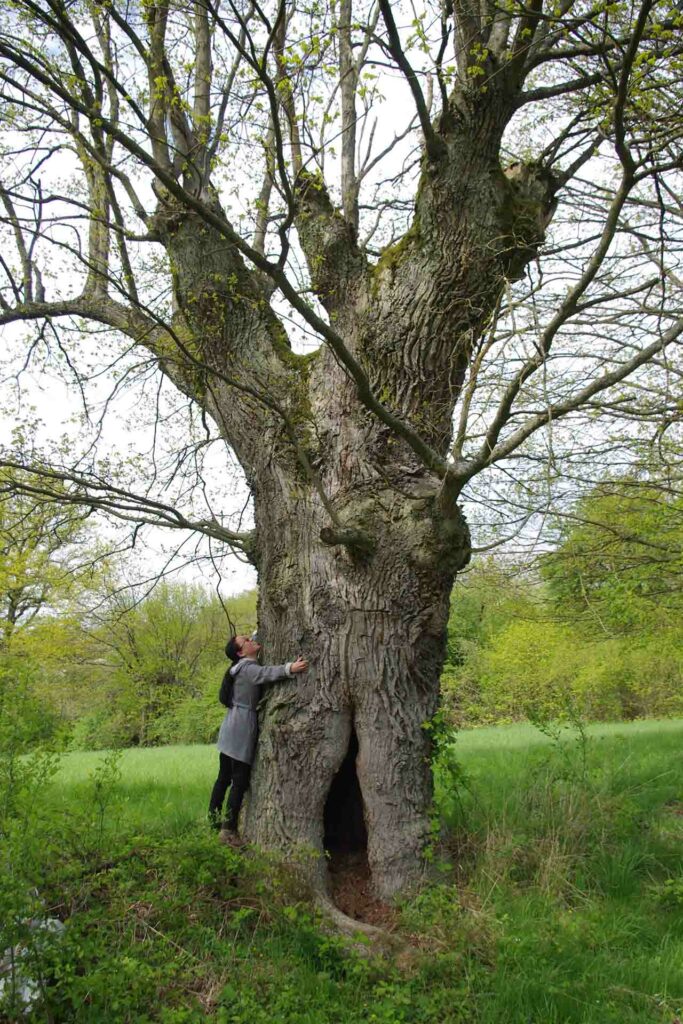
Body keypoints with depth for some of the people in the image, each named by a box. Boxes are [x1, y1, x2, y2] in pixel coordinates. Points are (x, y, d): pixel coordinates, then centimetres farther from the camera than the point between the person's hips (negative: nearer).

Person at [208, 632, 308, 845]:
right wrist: (289, 668, -54)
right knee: (240, 781, -6)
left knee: (224, 777, 15)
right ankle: (229, 830, -4)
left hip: (230, 730, 10)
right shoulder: (247, 669, -15)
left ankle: (213, 819, 23)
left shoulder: (248, 666, 13)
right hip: (242, 728, -10)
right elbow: (266, 673, -37)